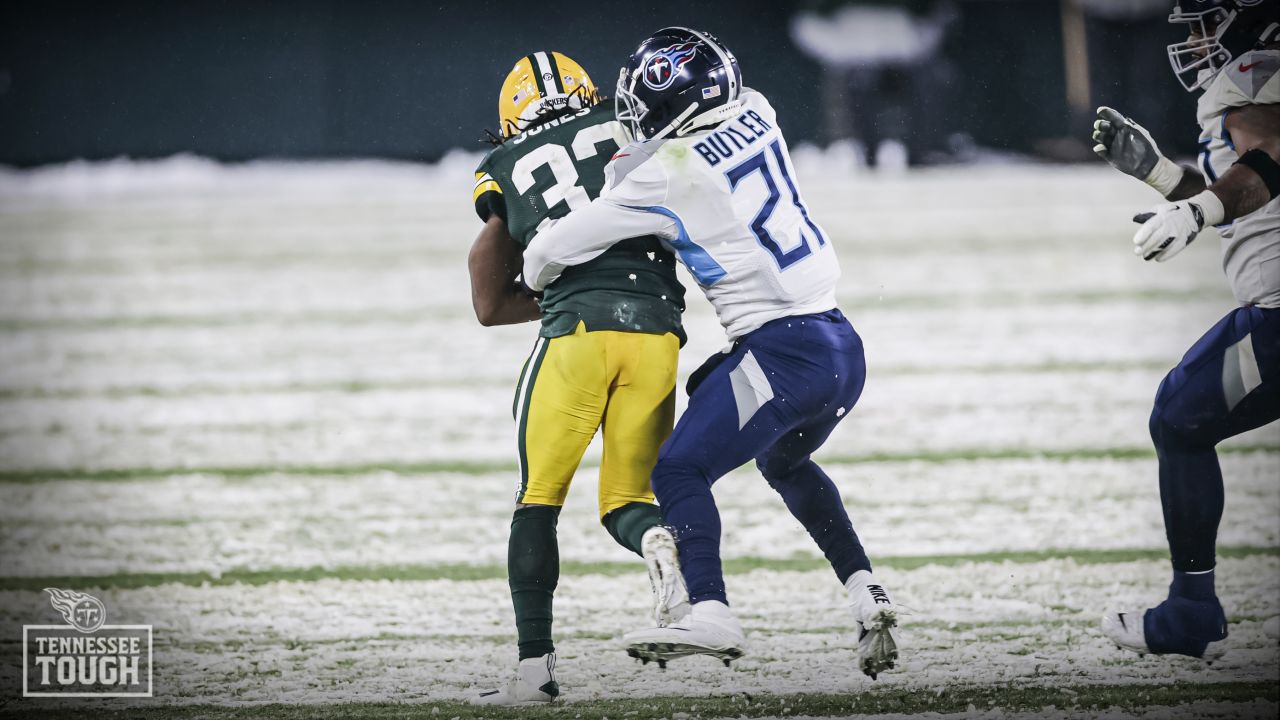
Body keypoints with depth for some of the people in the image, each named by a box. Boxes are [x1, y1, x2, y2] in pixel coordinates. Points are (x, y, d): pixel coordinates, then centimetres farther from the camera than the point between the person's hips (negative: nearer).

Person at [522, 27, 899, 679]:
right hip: (843, 346, 8)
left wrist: (537, 278, 23)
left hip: (782, 351, -8)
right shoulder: (756, 115, 7)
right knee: (785, 464, 31)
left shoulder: (663, 177, -10)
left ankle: (709, 612, -30)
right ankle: (866, 594, 21)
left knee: (680, 470, -10)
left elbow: (549, 254, 1)